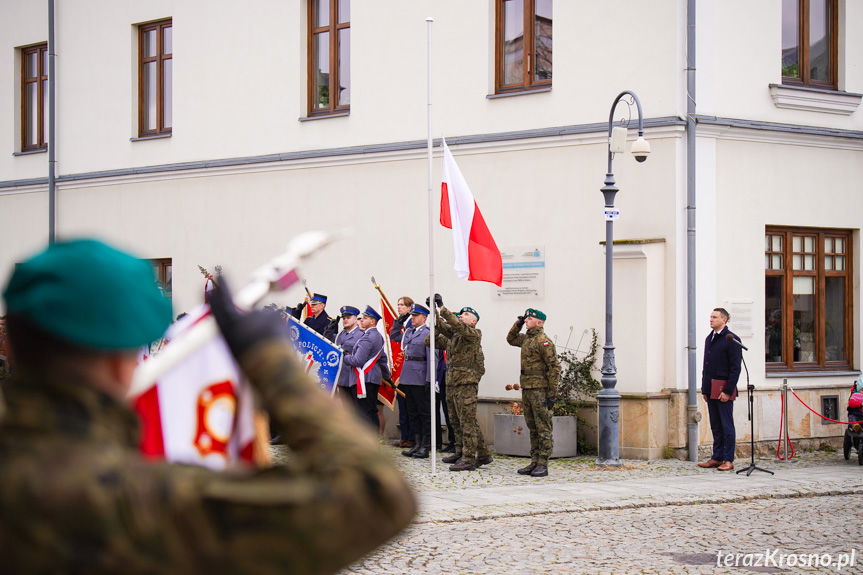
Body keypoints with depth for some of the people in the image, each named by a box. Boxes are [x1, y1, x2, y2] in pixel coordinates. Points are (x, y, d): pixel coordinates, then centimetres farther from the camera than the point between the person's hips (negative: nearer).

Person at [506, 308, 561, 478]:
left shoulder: (544, 341, -13)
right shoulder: (526, 338, 14)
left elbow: (554, 368, -16)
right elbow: (511, 339, 35)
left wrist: (552, 393, -18)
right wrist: (518, 324, 17)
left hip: (540, 391, -9)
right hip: (526, 389, 9)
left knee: (543, 429, -5)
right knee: (532, 429, 12)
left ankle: (543, 465, -4)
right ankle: (534, 462, 16)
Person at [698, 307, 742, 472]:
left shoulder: (731, 340, -7)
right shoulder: (709, 338, 17)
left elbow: (735, 368, -11)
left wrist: (728, 391, -15)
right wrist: (704, 389, 14)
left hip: (724, 389, -7)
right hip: (711, 389, 7)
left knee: (726, 425, -3)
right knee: (715, 426, 9)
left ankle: (728, 460, 0)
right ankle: (717, 458, 13)